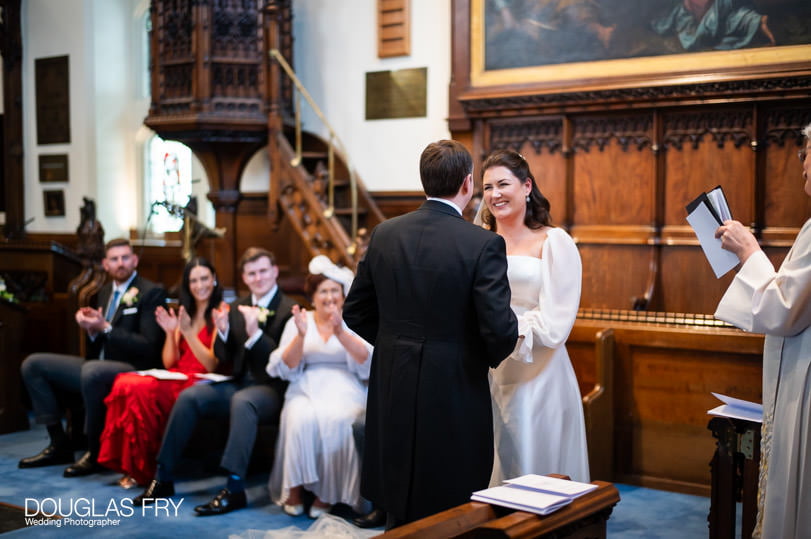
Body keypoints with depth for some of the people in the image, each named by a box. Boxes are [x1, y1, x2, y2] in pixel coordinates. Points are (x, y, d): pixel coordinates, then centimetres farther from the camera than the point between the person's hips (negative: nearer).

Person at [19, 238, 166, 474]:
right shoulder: (106, 292, 15)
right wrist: (91, 328, -4)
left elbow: (148, 346, -14)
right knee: (33, 364, 1)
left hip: (133, 370, -8)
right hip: (97, 367, 9)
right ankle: (59, 444, 1)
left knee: (92, 370, -39)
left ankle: (96, 452, -21)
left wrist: (106, 328, -18)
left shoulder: (152, 293, -7)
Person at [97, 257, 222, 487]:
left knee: (141, 389, -30)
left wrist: (188, 332, -15)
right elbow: (169, 363, 13)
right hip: (176, 380, 6)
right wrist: (170, 332, -1)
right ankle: (130, 465, -18)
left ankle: (143, 470, -16)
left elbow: (212, 365, -8)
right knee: (124, 383, -24)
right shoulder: (185, 314, 19)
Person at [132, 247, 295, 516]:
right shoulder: (237, 307, 15)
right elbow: (225, 359, 14)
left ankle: (234, 488, -39)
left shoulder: (289, 310, -5)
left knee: (242, 401, -37)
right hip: (238, 382, 6)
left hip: (271, 388, -6)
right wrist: (222, 332, -6)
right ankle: (163, 478, -10)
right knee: (188, 397, -16)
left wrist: (255, 333, -25)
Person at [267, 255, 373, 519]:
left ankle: (327, 493, -18)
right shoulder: (297, 321, 12)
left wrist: (341, 333, -19)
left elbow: (367, 364, -7)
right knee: (302, 418, -32)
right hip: (306, 388, 1)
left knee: (336, 419, -33)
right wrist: (301, 335, -14)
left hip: (344, 389, -1)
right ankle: (295, 488, -16)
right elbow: (286, 370, 2)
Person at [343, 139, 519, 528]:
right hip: (455, 396, -4)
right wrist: (491, 357, 3)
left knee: (400, 515, 17)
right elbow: (500, 330, -18)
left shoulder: (384, 234, 0)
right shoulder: (483, 244, -15)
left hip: (393, 392, 5)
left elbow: (355, 312, 5)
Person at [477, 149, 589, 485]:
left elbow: (554, 324, -11)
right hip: (484, 378, 4)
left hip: (536, 379, -4)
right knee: (487, 474, 11)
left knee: (534, 474, 7)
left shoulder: (553, 243, -4)